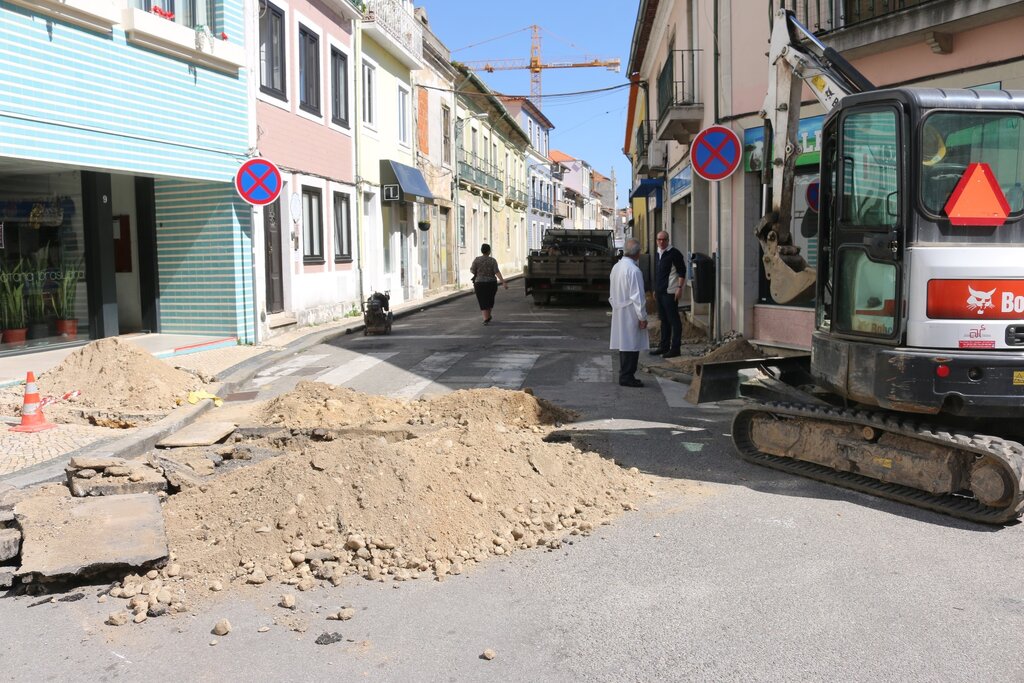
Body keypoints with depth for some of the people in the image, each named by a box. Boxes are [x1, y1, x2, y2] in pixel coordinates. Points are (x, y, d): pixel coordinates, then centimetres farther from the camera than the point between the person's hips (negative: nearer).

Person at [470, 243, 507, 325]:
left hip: (480, 284, -1)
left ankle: (486, 319, -12)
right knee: (490, 300, 22)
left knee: (483, 302, 2)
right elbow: (497, 272, -15)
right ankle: (488, 316, 38)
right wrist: (503, 282, -19)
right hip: (491, 283, 1)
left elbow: (472, 271, -4)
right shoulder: (493, 260, -6)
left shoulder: (477, 259, -6)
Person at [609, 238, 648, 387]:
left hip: (619, 313, 9)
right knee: (631, 345, -2)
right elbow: (637, 297, -18)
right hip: (630, 314, -9)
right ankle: (627, 377, 1)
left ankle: (624, 375, 21)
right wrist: (642, 317, -13)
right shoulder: (634, 270, -19)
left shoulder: (616, 267, 8)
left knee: (624, 344, 14)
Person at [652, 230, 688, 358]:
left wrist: (680, 288, -20)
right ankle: (664, 347, 22)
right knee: (664, 320, 15)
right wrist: (656, 290, 22)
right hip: (660, 292, 9)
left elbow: (682, 271, -14)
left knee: (674, 320, -4)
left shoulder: (674, 253, -11)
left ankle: (675, 348, -2)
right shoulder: (658, 254, 15)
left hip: (670, 292, -9)